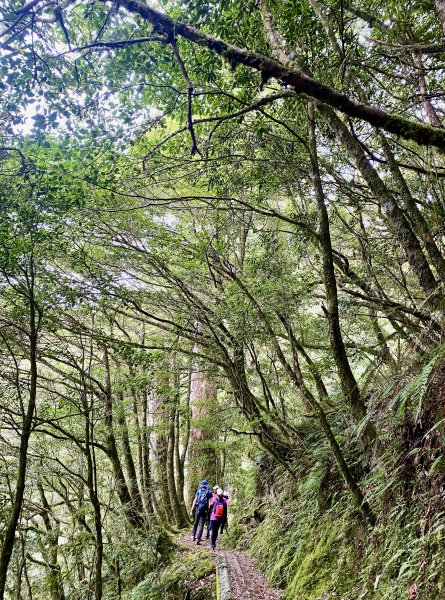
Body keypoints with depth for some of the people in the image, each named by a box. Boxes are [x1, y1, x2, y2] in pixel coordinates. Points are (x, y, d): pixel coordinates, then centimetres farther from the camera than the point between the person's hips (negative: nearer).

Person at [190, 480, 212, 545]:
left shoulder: (198, 491, 3)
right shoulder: (209, 492, -2)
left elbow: (195, 501, 1)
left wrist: (191, 510, 4)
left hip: (198, 510, 2)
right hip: (204, 510, -2)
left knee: (195, 523, 23)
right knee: (201, 525, 3)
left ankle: (193, 536, 27)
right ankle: (198, 539, -4)